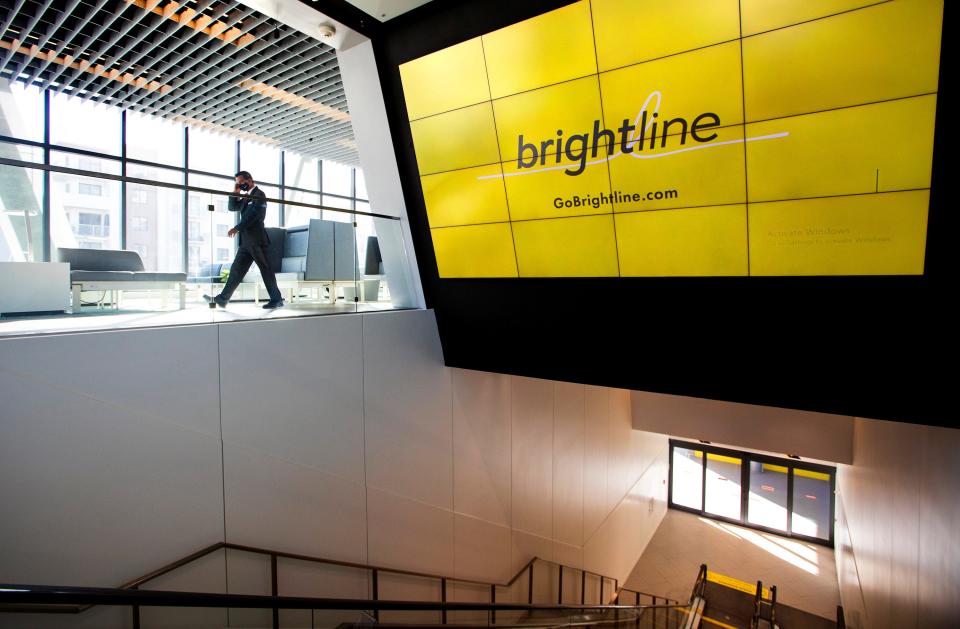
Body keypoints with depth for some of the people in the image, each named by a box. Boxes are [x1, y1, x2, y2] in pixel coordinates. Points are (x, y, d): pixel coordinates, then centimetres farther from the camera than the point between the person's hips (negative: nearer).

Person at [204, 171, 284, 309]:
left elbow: (253, 215, -15)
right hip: (246, 241, 8)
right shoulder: (245, 197, 22)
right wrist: (235, 193, 7)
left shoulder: (259, 194, -5)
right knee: (236, 269, 6)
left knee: (265, 269, -5)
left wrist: (237, 228, -17)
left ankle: (276, 300, 1)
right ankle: (222, 299, 7)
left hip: (256, 239, -8)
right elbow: (232, 207, 20)